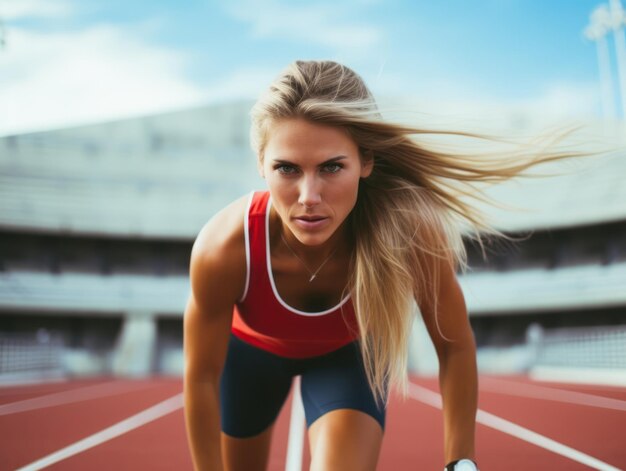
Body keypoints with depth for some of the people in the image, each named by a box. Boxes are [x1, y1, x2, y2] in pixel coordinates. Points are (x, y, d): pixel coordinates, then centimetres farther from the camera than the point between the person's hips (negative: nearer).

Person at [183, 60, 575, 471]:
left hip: (350, 350, 0)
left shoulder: (411, 232, -39)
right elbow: (201, 378, -23)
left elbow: (455, 347, -20)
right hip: (251, 348, 1)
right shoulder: (224, 248, -40)